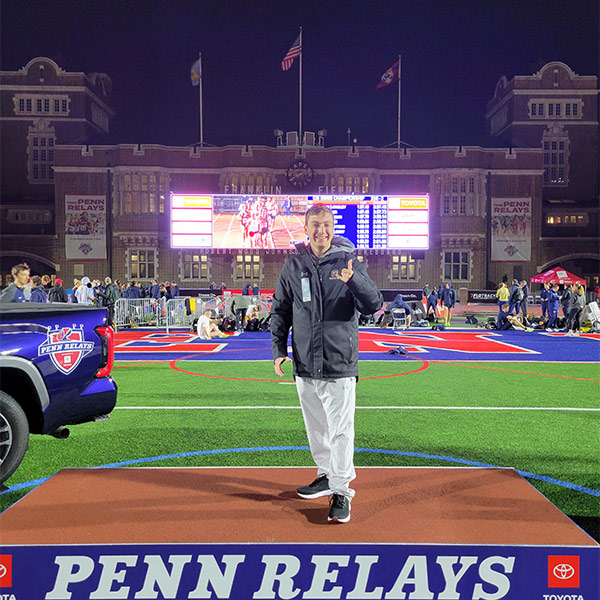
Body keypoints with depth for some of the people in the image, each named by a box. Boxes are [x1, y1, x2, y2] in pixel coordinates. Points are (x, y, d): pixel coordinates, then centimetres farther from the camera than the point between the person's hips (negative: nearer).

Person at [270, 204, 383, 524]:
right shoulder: (294, 264, 7)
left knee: (340, 429, -3)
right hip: (304, 365, 4)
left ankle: (341, 491, 9)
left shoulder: (349, 262, -1)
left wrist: (353, 279, -27)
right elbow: (280, 310, 13)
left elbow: (373, 305, -9)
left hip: (340, 364, -4)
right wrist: (279, 349, 4)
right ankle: (328, 475, 34)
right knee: (316, 427, 16)